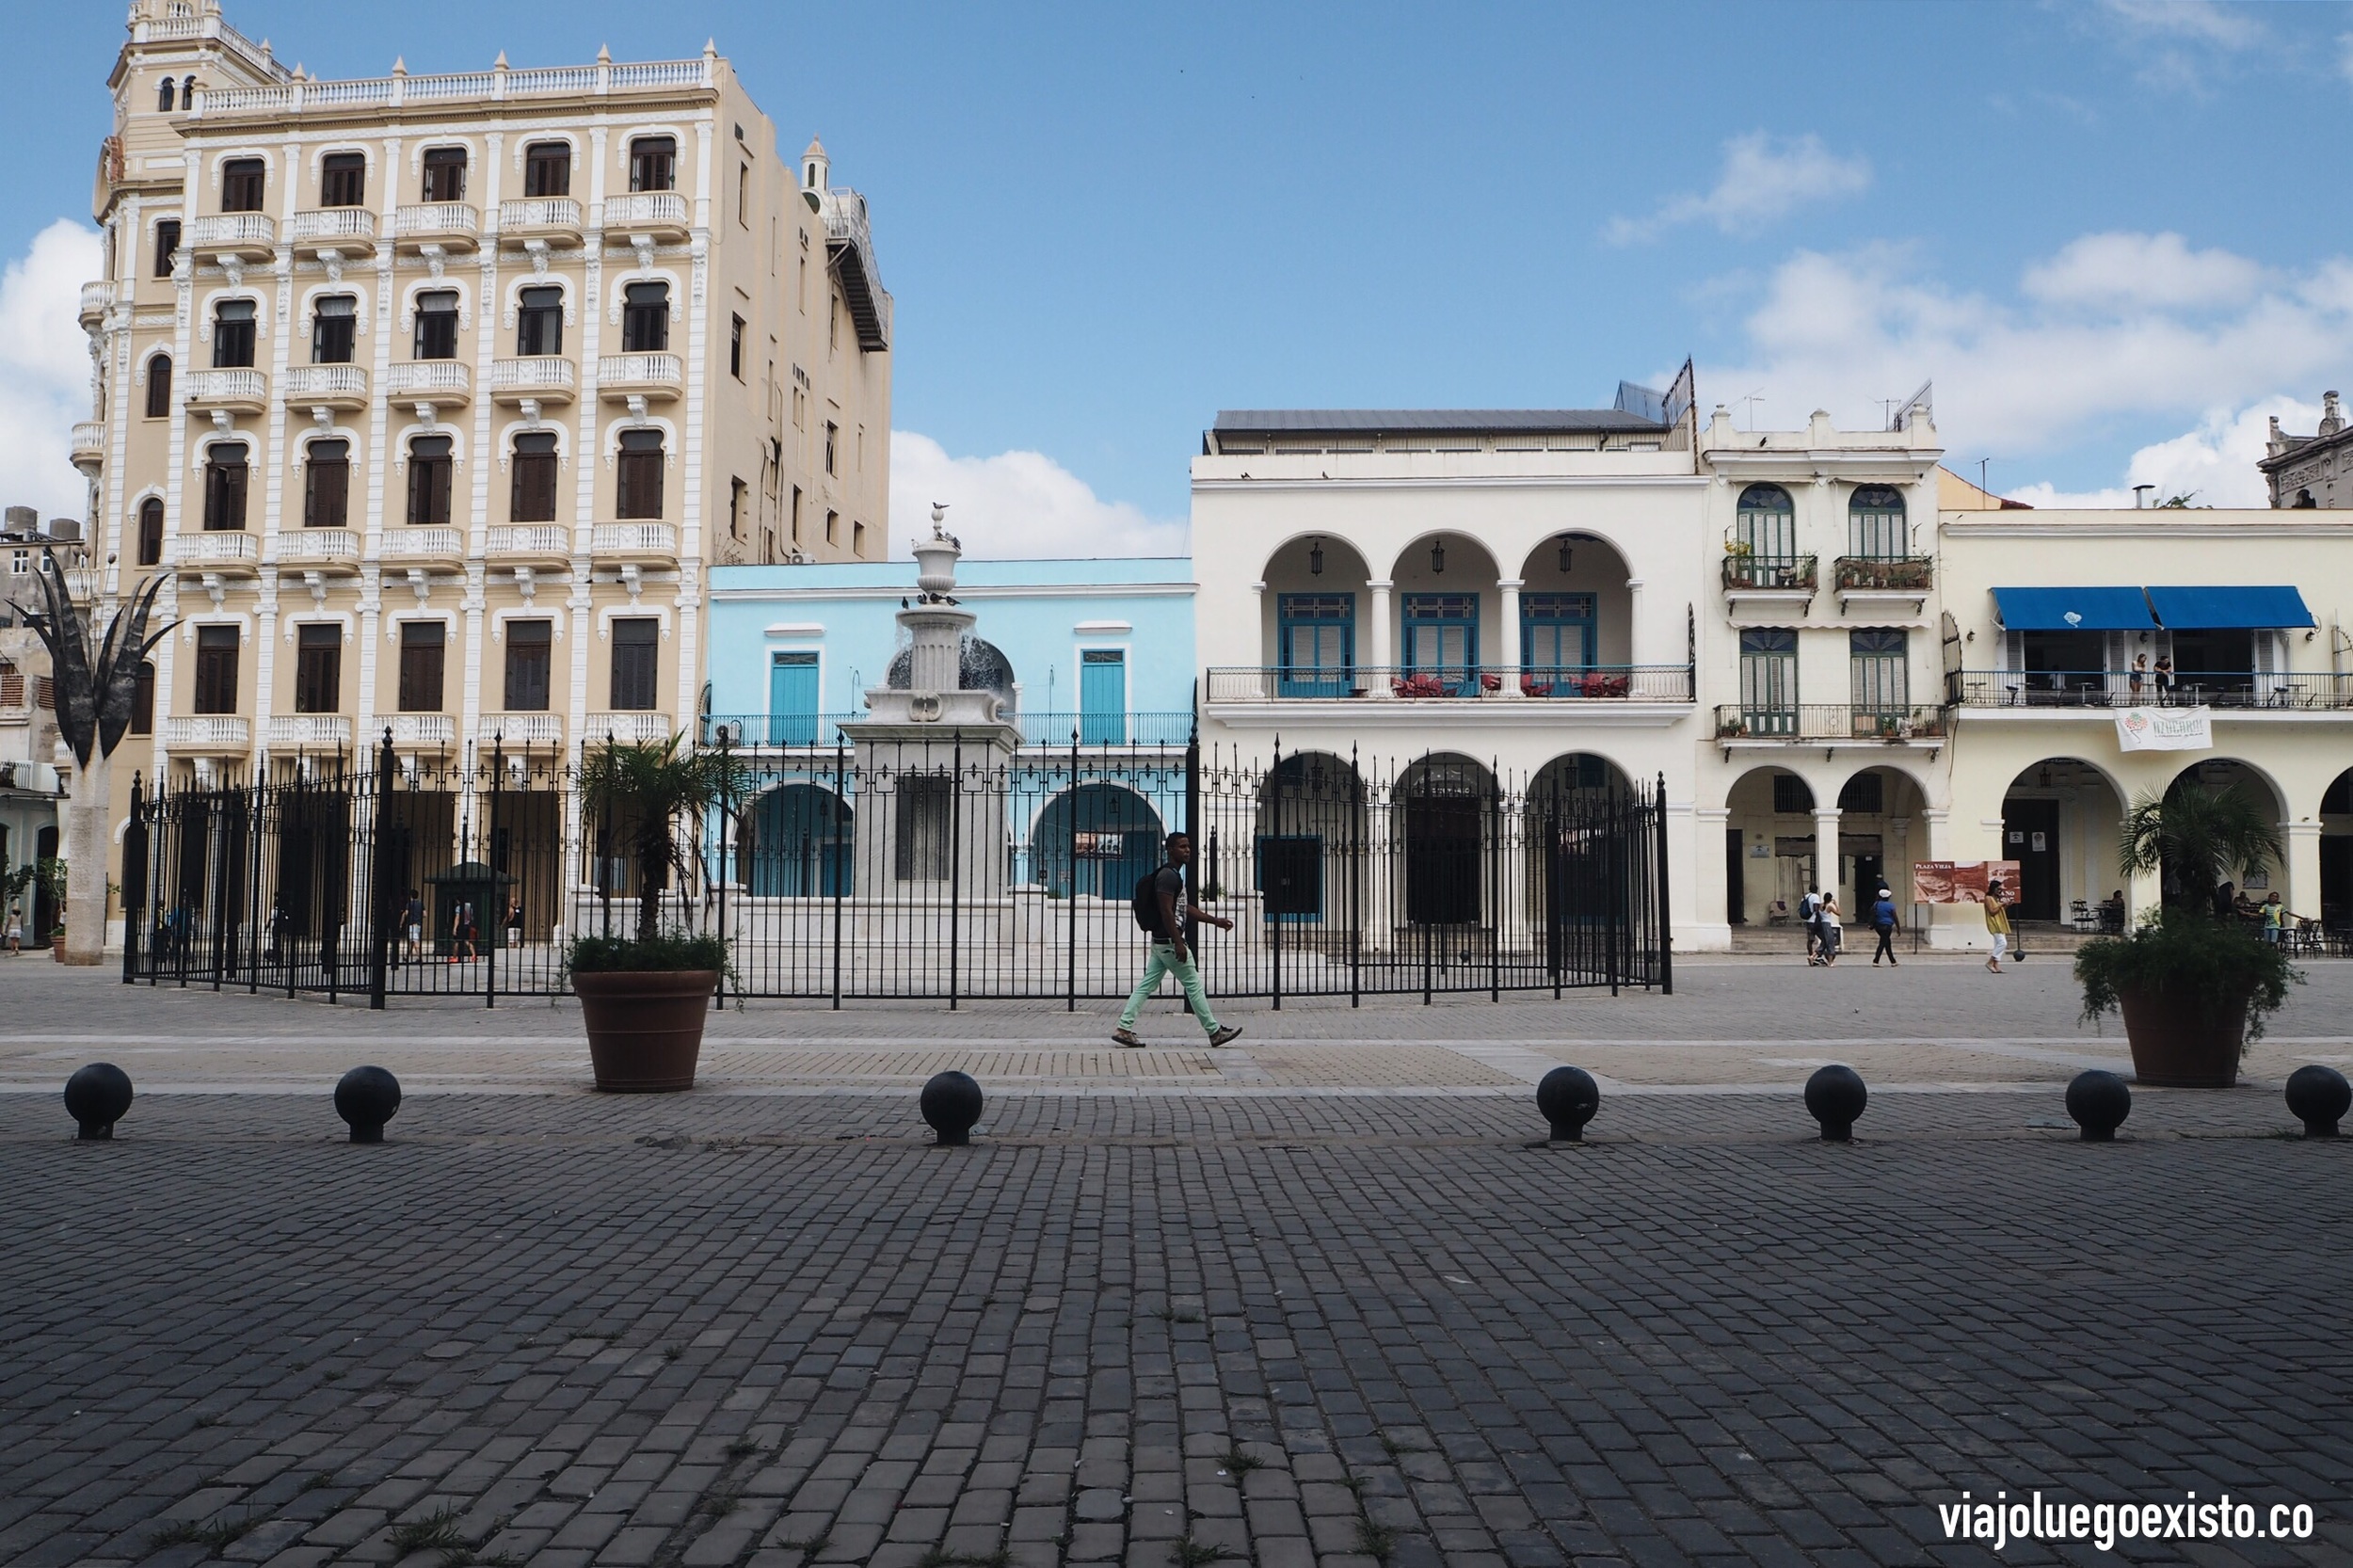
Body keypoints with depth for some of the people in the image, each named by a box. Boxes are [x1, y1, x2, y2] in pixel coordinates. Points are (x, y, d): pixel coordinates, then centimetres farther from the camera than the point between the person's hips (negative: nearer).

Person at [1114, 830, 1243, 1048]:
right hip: (1169, 941, -10)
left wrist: (1216, 921, 20)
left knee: (1146, 985, 8)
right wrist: (1179, 943, -25)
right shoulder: (1167, 876, -15)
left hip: (1160, 942, 10)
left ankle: (1124, 1028, 7)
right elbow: (1166, 911, -22)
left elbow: (1187, 908, 23)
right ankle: (1215, 1031, 7)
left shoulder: (1174, 875, 17)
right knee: (1194, 985, -1)